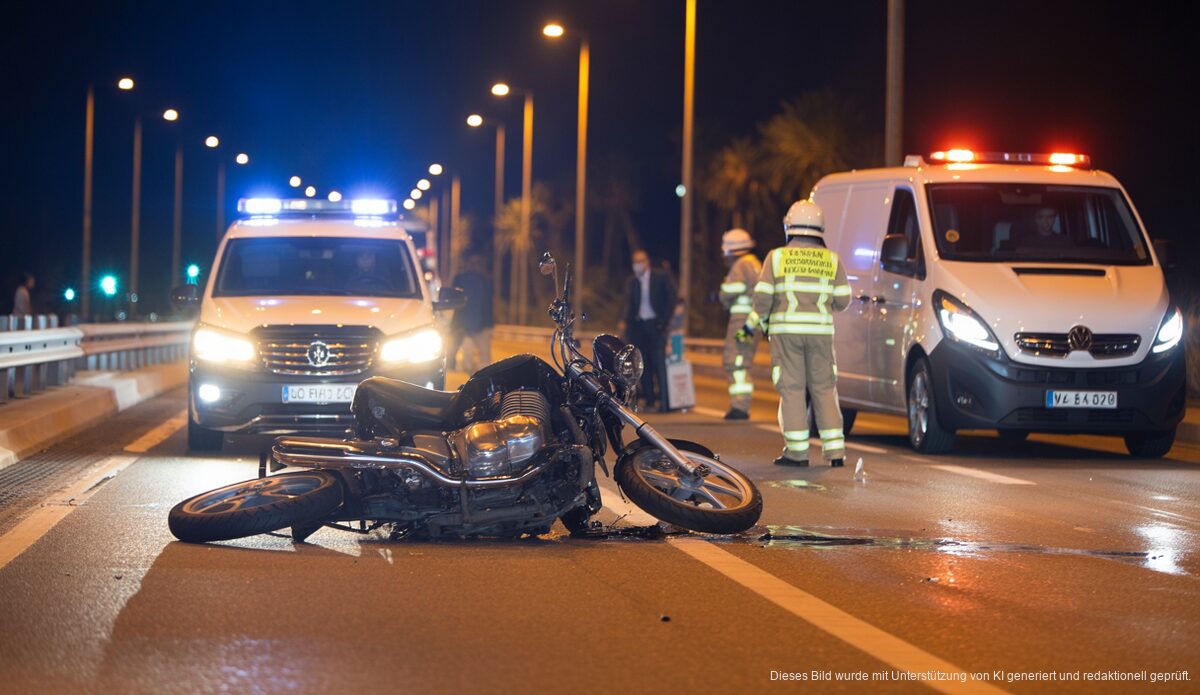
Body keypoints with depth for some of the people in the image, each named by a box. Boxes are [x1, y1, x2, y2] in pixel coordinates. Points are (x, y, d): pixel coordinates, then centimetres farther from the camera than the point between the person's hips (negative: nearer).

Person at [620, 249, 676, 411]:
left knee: (659, 364, -10)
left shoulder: (661, 278, 1)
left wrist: (664, 322, -6)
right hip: (638, 325, 4)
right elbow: (629, 305, 7)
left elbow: (670, 299, 1)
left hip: (655, 325, -4)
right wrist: (626, 322, -10)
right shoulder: (632, 282, 11)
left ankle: (664, 401, -8)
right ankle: (649, 401, 6)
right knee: (644, 365, 3)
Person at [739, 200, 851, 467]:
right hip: (820, 332, 2)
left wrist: (752, 324, 10)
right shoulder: (831, 259, 5)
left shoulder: (777, 257, 1)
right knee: (824, 388, 8)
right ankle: (835, 450, 4)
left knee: (791, 389, 1)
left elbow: (763, 297, -4)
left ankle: (797, 451, -2)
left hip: (786, 331, -2)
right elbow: (842, 300, 4)